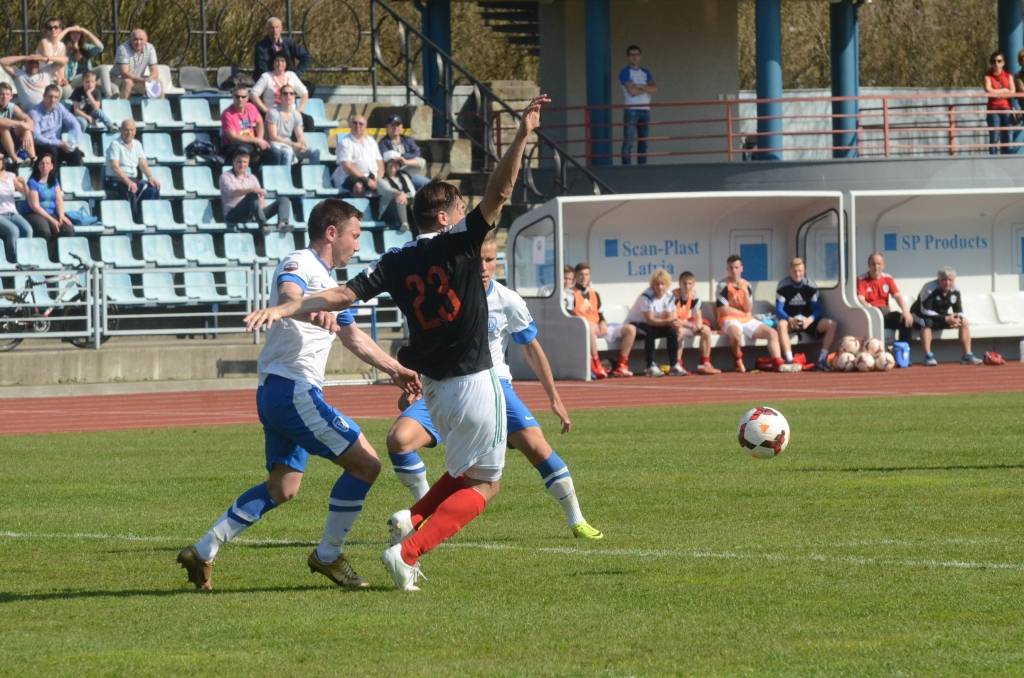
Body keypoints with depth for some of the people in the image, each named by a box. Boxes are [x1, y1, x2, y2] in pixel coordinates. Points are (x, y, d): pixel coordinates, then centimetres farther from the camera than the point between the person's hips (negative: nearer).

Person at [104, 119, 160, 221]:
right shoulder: (115, 144, -6)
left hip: (132, 180, 6)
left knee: (153, 188, -19)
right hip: (115, 180, -6)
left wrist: (150, 177, -11)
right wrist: (128, 182, -29)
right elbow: (115, 167, -17)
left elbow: (143, 164, 10)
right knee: (131, 190, -37)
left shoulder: (136, 144, 15)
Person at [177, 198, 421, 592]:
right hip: (293, 391, -11)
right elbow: (288, 294, -34)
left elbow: (353, 337, 36)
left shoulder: (327, 280, 23)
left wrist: (394, 369, 37)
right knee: (366, 463, -10)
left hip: (279, 394, 11)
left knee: (283, 489, 11)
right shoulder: (300, 265, -9)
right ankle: (328, 555, 0)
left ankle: (203, 552, 10)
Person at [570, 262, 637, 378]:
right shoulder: (571, 294, 0)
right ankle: (596, 367, -45)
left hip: (599, 329, 7)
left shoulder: (594, 294, 22)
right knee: (591, 327, -45)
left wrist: (603, 324, 0)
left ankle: (621, 366, -8)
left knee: (630, 329, -1)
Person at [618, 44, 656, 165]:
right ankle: (626, 167, -12)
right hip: (631, 110, -6)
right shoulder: (625, 72, -2)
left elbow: (655, 88, 1)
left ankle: (642, 165, 9)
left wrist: (639, 86, -11)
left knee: (643, 141, 6)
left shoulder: (645, 73, 15)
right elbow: (632, 91, -14)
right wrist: (646, 90, 0)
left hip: (645, 110, 6)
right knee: (628, 141, -10)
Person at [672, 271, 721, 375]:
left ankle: (705, 364, -11)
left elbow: (697, 316, 1)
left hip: (687, 324, 6)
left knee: (706, 330, -14)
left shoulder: (694, 297, -1)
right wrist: (690, 325, -36)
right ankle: (678, 365, -32)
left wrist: (698, 325, -24)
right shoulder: (674, 296, -20)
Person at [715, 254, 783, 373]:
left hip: (747, 320, 6)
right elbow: (723, 310, -10)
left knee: (772, 333, -10)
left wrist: (745, 291, -13)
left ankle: (778, 363, -18)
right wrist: (744, 313, -1)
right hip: (729, 321, -6)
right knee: (736, 332, -40)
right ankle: (738, 363, -18)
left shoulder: (746, 285, 12)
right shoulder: (723, 286, -3)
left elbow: (748, 309, 2)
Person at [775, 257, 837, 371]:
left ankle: (822, 360, -22)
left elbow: (817, 309, -4)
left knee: (831, 325, -21)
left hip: (807, 321, 2)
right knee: (781, 324, -38)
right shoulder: (783, 286, -5)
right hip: (790, 320, -2)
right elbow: (779, 310, -10)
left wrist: (809, 320, -26)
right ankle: (789, 360, -42)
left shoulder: (810, 286, 0)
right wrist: (790, 320, -31)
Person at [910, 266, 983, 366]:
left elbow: (959, 312, 1)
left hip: (942, 317, 6)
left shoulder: (955, 291, -6)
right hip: (920, 317, -6)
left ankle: (967, 356, -11)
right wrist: (945, 319, -35)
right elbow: (925, 311, -30)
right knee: (926, 322, -40)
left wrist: (958, 319, -25)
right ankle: (928, 356, -39)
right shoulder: (930, 289, -25)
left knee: (964, 322, -9)